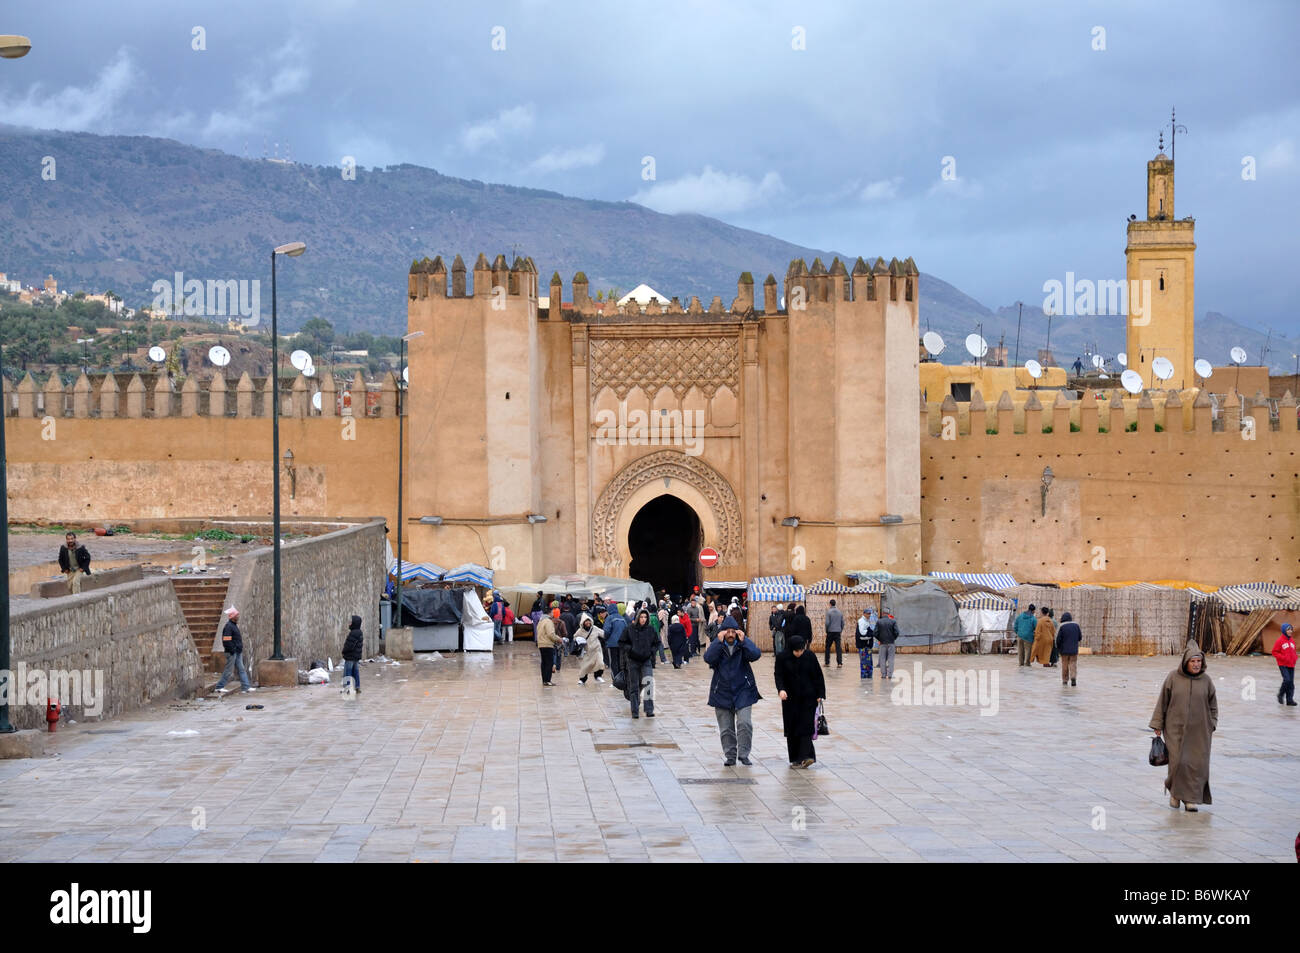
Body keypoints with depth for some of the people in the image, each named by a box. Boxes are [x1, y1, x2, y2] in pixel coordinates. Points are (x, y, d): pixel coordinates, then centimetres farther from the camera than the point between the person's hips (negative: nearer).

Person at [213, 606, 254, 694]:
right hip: (232, 653, -10)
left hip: (237, 652, 10)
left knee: (241, 669, 8)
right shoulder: (228, 626, -16)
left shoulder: (234, 625, 16)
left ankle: (246, 687, 9)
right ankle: (219, 687, 5)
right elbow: (226, 641, -21)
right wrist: (232, 650, -21)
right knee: (229, 670, -3)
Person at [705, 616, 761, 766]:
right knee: (726, 729, 5)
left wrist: (743, 641, -22)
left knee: (745, 723, -13)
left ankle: (743, 754, -2)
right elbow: (708, 658, -19)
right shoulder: (717, 646, 1)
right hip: (722, 693, 1)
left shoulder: (743, 645, 1)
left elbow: (755, 655, -18)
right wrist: (719, 642, -23)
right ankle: (730, 756, 17)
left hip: (743, 692, -1)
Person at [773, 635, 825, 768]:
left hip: (808, 697, -1)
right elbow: (778, 675, -7)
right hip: (790, 698, 1)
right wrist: (781, 689, -25)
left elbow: (818, 676, 3)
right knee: (792, 728, 2)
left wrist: (820, 694, 0)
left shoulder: (810, 656, -2)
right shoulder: (782, 658, -4)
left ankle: (805, 756, -16)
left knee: (806, 727, -10)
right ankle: (795, 758, 11)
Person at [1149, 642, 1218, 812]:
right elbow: (1162, 702, 1)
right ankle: (1175, 791, 18)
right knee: (1178, 761, -9)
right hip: (1176, 729, -2)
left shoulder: (1206, 681, 1)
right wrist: (1158, 725, 1)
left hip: (1199, 731, 2)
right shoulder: (1173, 678, -4)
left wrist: (1212, 727, 5)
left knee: (1197, 764, -2)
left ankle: (1190, 799, 10)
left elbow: (1213, 706, 11)